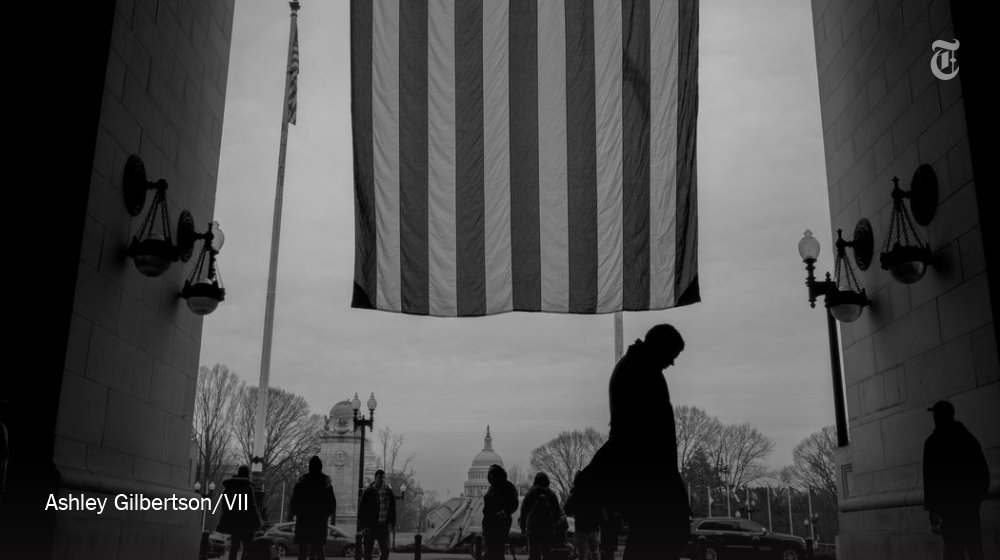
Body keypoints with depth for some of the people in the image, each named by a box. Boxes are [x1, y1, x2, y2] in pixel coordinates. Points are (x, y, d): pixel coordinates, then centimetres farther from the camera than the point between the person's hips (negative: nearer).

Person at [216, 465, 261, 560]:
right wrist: (257, 520, -9)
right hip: (245, 521, -7)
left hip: (232, 521, 7)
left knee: (234, 547, 13)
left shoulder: (229, 486, 11)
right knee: (247, 547, -3)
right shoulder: (247, 486, -10)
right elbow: (252, 505, -14)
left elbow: (225, 504, 15)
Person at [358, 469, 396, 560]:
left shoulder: (388, 491, 6)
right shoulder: (368, 492, -3)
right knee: (368, 552, 3)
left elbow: (392, 509, 12)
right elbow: (361, 510, -4)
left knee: (385, 551, -2)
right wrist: (363, 526, -10)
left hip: (383, 527, 3)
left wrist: (391, 523, 2)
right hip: (370, 527, -3)